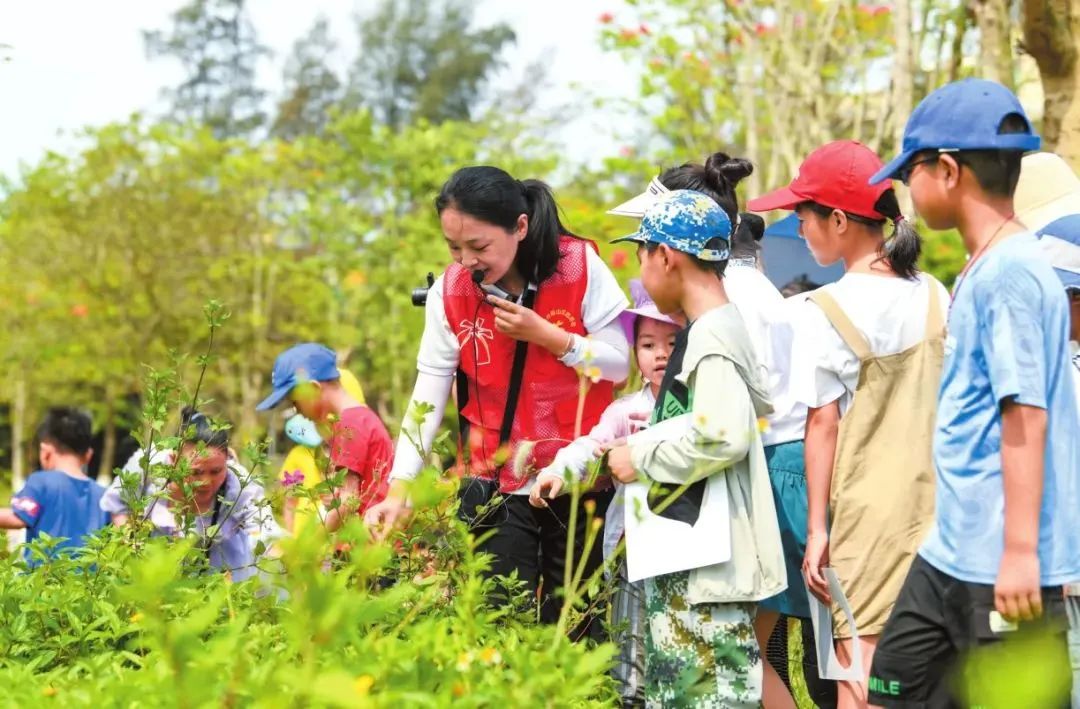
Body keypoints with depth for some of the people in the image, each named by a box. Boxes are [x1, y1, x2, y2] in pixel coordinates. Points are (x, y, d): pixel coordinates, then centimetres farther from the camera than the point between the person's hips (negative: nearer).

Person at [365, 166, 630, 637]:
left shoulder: (580, 266, -9)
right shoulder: (450, 292, -5)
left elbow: (620, 364, -5)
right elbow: (427, 396, -7)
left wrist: (546, 336, -19)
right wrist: (399, 491, -15)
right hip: (495, 488, 1)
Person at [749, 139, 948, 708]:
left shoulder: (824, 312, -9)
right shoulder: (935, 296, 5)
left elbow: (823, 427, -8)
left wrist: (817, 527, -2)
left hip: (867, 511, -5)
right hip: (936, 500, 5)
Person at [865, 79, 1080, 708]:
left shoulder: (1009, 273, -16)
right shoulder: (987, 270, 12)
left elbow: (1025, 417, -21)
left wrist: (1020, 551, -22)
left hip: (1003, 566, -10)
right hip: (953, 554, 10)